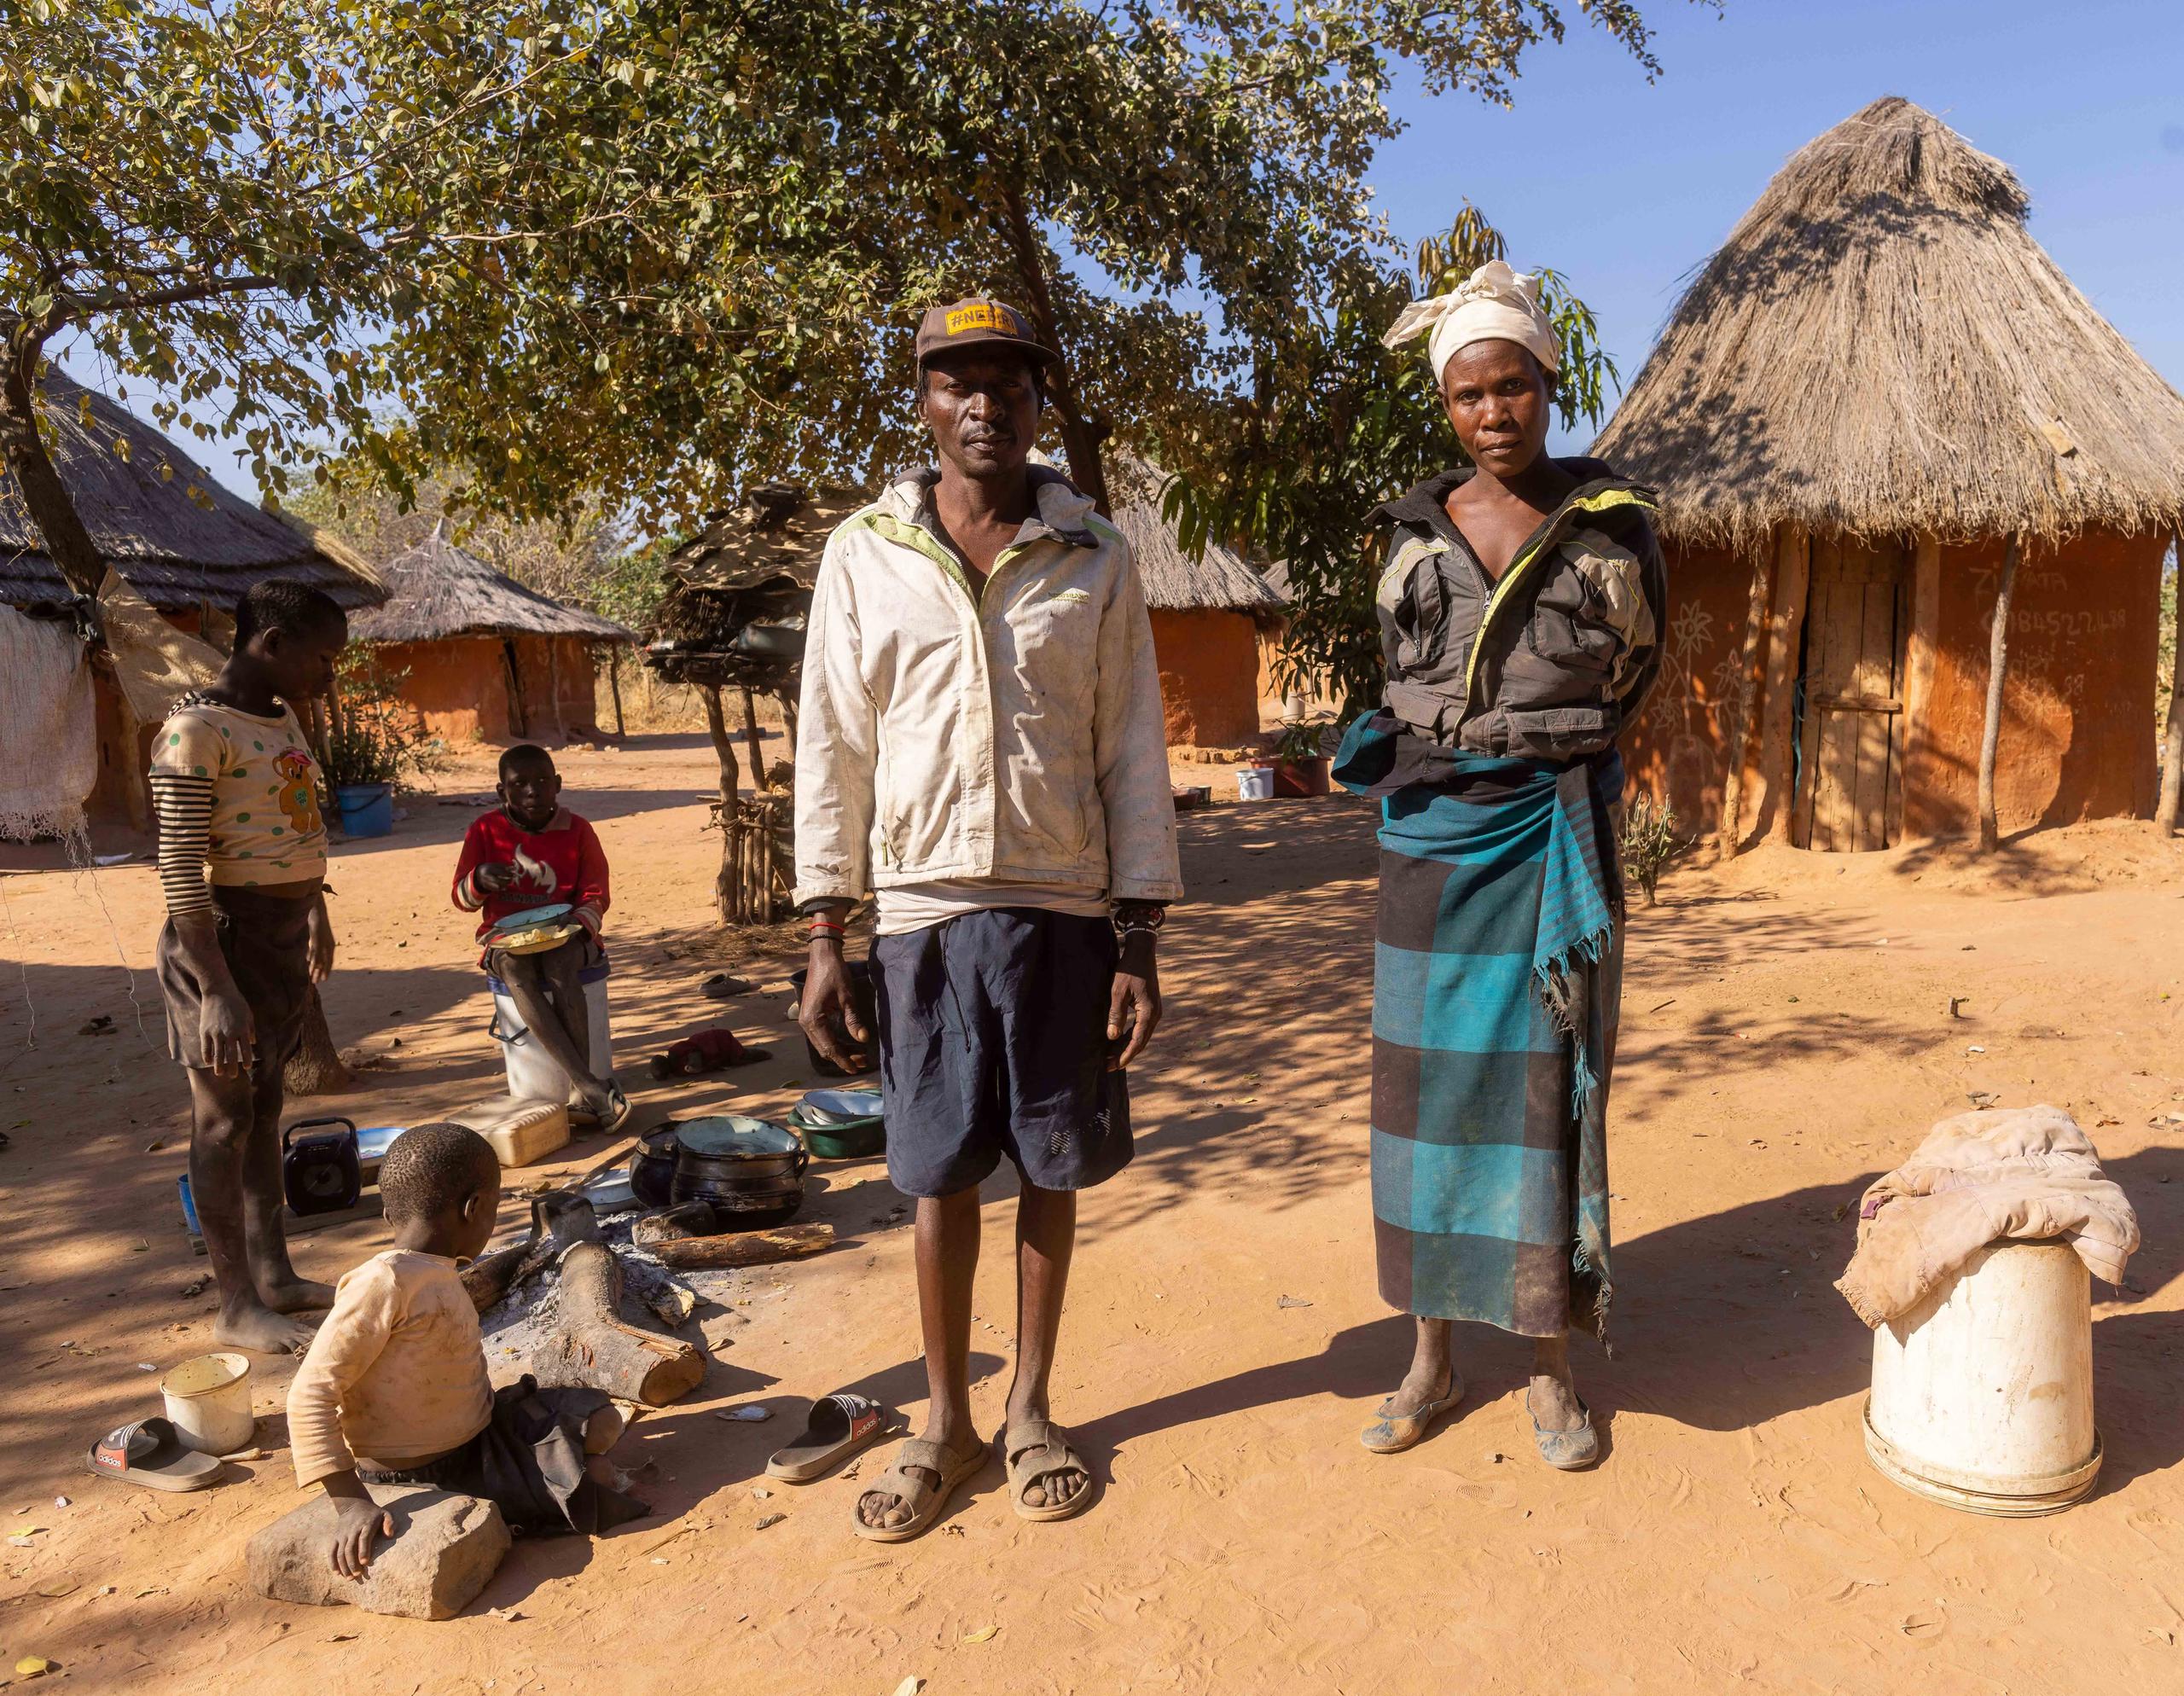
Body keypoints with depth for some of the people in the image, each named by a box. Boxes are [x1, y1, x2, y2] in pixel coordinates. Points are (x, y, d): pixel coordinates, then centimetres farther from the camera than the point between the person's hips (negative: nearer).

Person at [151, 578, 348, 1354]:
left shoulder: (281, 716, 10)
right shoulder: (197, 730, -18)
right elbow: (181, 870, -21)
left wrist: (316, 916, 27)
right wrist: (216, 989, -24)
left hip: (284, 930, 9)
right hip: (227, 933, -9)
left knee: (265, 1104, 16)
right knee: (224, 1116, 1)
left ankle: (275, 1275, 28)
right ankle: (236, 1306, 12)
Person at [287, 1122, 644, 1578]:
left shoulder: (436, 1275, 3)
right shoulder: (382, 1283, -25)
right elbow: (311, 1393, -26)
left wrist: (497, 1401, 12)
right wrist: (351, 1502, -32)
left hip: (475, 1432, 9)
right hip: (427, 1473, -9)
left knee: (601, 1422, 7)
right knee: (593, 1484, -14)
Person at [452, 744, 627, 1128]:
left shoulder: (577, 831, 2)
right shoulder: (485, 830, 3)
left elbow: (595, 895, 3)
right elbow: (462, 898, 6)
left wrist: (576, 927, -18)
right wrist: (480, 879, -18)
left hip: (564, 938, 0)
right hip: (506, 941, 0)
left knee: (560, 964, -37)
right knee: (515, 972, -36)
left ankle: (581, 1094, -38)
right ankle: (589, 1085, -45)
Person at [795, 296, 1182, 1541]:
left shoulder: (1096, 557, 2)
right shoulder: (866, 553, 3)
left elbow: (1135, 752, 2)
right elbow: (833, 748, 3)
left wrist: (1141, 943, -2)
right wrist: (825, 938, 0)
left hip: (1065, 905, 0)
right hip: (925, 904, 0)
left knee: (1053, 1166, 10)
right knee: (940, 1172, 8)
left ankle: (1032, 1408, 29)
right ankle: (947, 1416, 27)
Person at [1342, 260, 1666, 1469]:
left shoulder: (1610, 522, 0)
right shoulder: (1413, 533, 5)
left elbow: (1635, 664, 15)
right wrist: (1447, 772, 13)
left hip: (1553, 832, -2)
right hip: (1430, 831, 2)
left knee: (1548, 1087, 2)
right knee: (1426, 1081, 6)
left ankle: (1551, 1370, 19)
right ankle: (1431, 1356, 21)